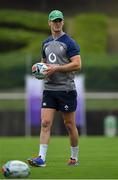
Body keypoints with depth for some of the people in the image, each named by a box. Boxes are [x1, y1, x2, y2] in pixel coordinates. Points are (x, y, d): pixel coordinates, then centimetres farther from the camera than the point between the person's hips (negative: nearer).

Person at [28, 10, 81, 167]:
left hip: (66, 89, -5)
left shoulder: (69, 42, -7)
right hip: (49, 88, 5)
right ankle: (41, 158, -12)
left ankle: (74, 157, 20)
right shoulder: (46, 43, 13)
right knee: (45, 123, -7)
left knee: (70, 124, 5)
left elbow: (77, 65, -14)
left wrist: (56, 68, -18)